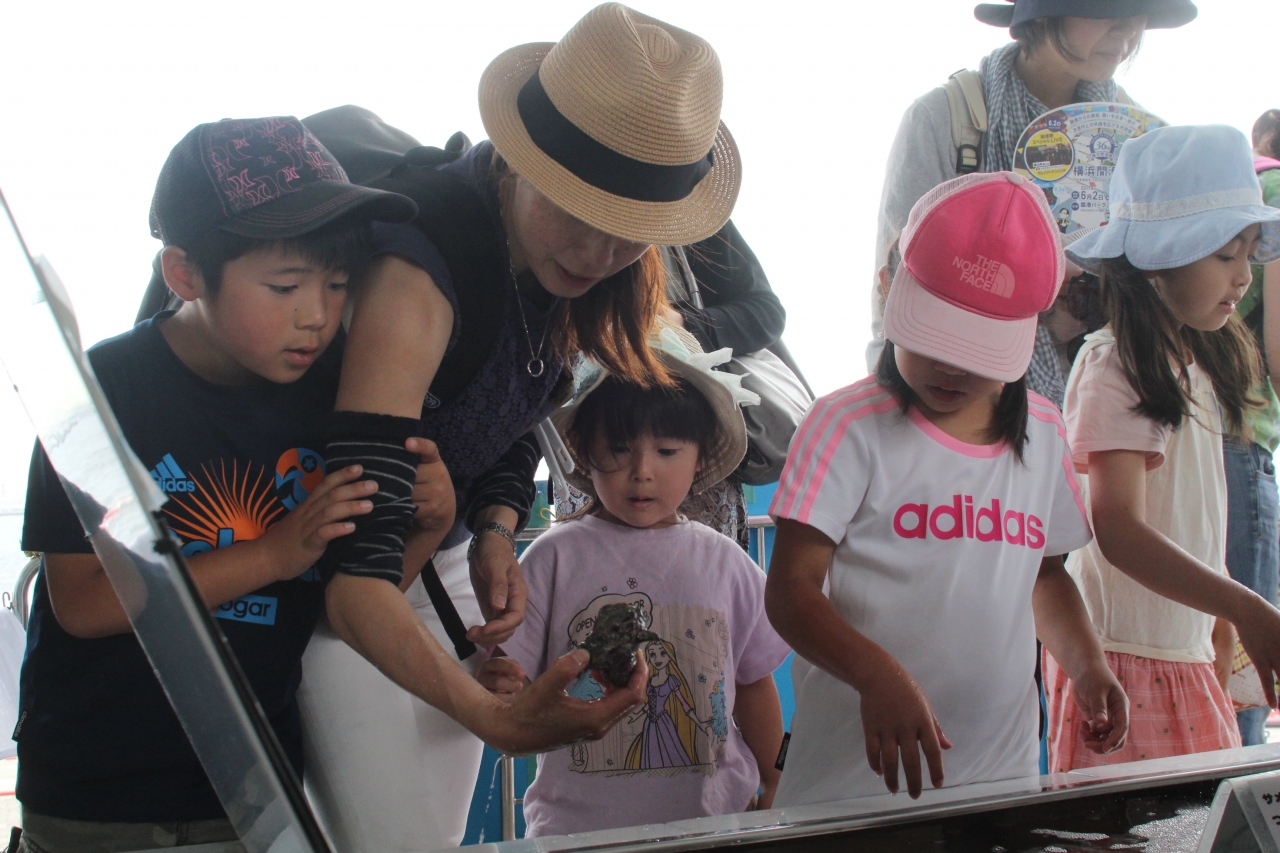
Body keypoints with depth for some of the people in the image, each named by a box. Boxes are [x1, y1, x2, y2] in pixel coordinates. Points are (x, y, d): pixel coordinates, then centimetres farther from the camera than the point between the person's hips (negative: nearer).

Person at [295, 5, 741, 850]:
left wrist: (496, 535, -11)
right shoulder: (418, 278, -32)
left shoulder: (569, 273, -8)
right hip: (344, 590, -7)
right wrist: (491, 714, -50)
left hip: (444, 565, 7)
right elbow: (355, 567, -38)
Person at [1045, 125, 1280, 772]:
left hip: (1189, 659, 8)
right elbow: (1119, 530, -24)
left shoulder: (1203, 364, 13)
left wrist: (1221, 624, 15)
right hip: (1124, 659, -8)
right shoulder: (1112, 367, -15)